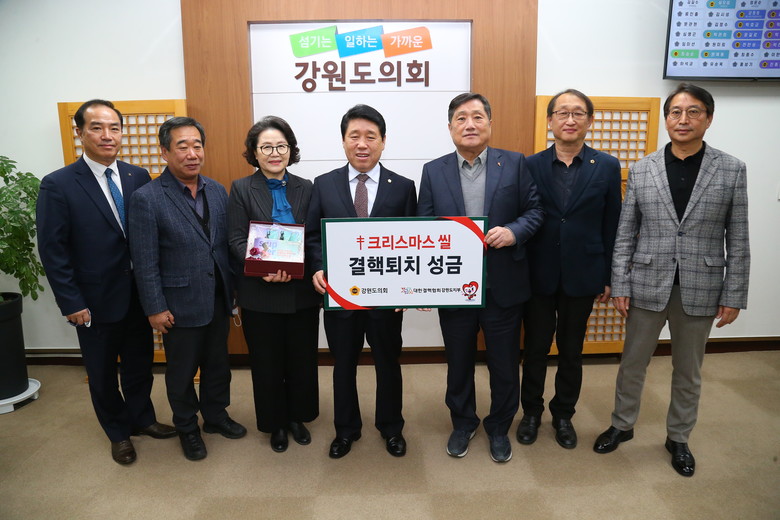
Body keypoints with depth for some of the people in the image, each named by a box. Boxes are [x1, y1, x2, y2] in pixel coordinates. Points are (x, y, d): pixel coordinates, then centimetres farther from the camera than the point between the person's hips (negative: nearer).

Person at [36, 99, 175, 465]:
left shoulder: (138, 177, -1)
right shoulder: (58, 185, -11)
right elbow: (52, 251, -10)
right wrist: (71, 303, -11)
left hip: (138, 294, 3)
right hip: (95, 300, -3)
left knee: (140, 362, 19)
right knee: (102, 372, 16)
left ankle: (141, 418, 42)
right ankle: (118, 432, 37)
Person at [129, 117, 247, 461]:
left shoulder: (217, 191, 2)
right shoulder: (147, 198, -14)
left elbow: (227, 243, 6)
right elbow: (145, 261, -13)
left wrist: (232, 290, 6)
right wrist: (155, 308, -12)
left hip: (218, 300, 5)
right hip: (180, 304, -4)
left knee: (218, 363, 19)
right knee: (182, 371, 14)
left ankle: (216, 415, 41)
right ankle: (187, 428, 36)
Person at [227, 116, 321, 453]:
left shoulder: (305, 188, 5)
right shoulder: (241, 189, 0)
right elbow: (237, 240, -6)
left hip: (302, 290, 2)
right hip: (260, 294, -2)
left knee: (302, 358, 13)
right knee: (267, 362, 10)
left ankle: (298, 416, 35)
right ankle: (275, 423, 31)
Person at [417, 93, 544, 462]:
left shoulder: (514, 164, 0)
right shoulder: (434, 171, 2)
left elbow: (534, 210, 1)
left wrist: (514, 232, -20)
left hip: (503, 286, 0)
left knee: (504, 364, 14)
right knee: (458, 362, 17)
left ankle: (499, 428, 37)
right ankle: (462, 423, 40)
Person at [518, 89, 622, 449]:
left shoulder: (607, 167, 0)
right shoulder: (530, 166, -2)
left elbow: (612, 226, 2)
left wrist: (608, 277, 2)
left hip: (582, 277, 1)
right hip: (538, 275, 0)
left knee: (571, 351, 15)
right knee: (535, 348, 12)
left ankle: (563, 415, 35)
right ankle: (531, 412, 33)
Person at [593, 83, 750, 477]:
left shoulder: (732, 170, -1)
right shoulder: (641, 170, -1)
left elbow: (737, 240, 0)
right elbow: (625, 235, -1)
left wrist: (733, 296, -3)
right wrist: (619, 286, -4)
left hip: (700, 290, 0)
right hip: (647, 286, 0)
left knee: (688, 372, 15)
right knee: (632, 364, 13)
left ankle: (678, 438, 36)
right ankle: (622, 425, 34)